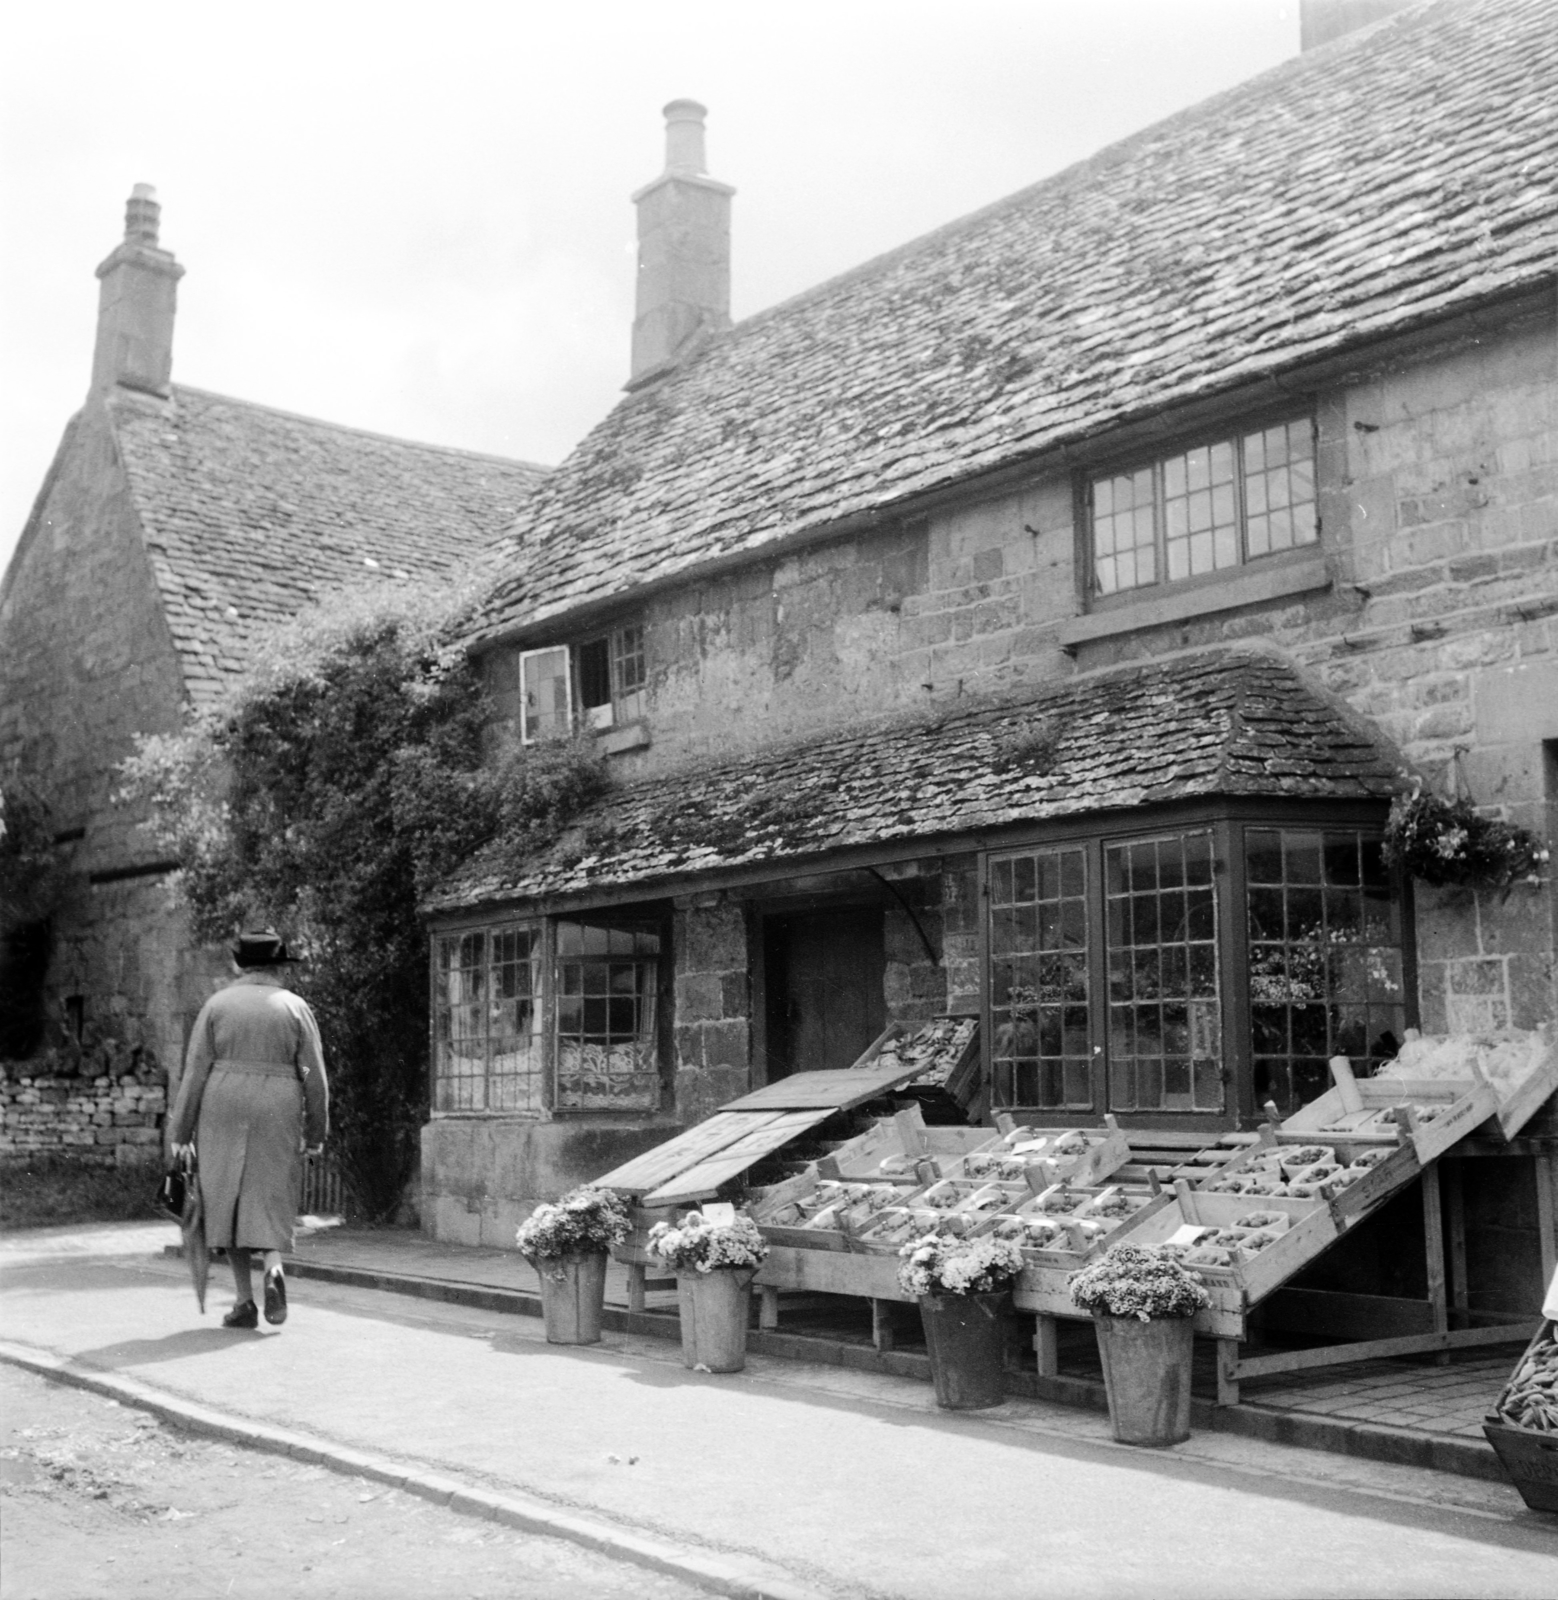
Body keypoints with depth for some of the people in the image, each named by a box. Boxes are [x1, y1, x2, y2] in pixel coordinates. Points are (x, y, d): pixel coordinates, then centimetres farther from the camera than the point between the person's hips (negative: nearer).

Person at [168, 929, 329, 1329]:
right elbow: (314, 1076, -1)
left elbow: (195, 1070, -2)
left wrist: (180, 1131, 2)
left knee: (229, 1202, 9)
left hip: (224, 1112, 0)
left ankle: (245, 1301, 5)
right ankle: (273, 1268, -20)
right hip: (275, 1115, 0)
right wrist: (315, 1132, 7)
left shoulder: (217, 1005, 2)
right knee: (268, 1200, 8)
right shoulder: (295, 1008, 2)